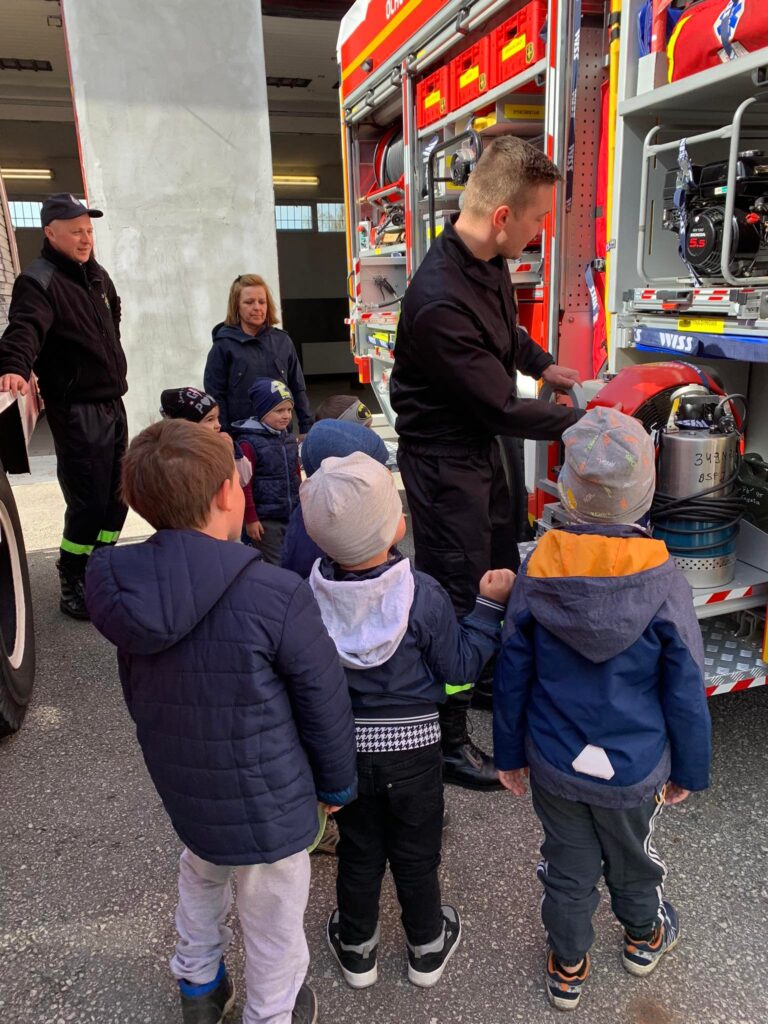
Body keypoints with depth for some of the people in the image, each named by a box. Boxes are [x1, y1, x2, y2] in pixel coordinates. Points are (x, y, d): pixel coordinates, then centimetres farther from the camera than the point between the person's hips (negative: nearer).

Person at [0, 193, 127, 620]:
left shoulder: (97, 275, 13)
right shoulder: (39, 281, -13)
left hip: (113, 403, 8)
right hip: (76, 410, -8)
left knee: (116, 497, 14)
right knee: (89, 502, -7)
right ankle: (72, 586, 11)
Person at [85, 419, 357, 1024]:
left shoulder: (118, 587, -15)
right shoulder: (277, 595, -32)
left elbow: (138, 695, 1)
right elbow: (324, 702, -19)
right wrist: (337, 783, 0)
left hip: (181, 786, 6)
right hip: (265, 798, -5)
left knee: (201, 875, 34)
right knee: (273, 921, 21)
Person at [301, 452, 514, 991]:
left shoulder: (310, 594, -18)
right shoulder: (423, 595, -25)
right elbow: (459, 665, -13)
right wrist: (490, 605, -7)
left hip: (344, 748, 2)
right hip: (412, 747, -2)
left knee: (359, 851, 23)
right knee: (416, 854, 20)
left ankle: (357, 947, 42)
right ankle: (427, 947, 41)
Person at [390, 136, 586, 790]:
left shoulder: (490, 261, -1)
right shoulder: (439, 302, -31)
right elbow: (502, 408, -25)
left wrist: (543, 364, 13)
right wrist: (582, 425, -15)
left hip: (482, 445, 9)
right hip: (443, 458, -9)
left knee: (501, 572, 23)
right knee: (456, 597, 1)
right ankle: (447, 740, 20)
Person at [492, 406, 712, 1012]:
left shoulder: (538, 575, -18)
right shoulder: (664, 583, -21)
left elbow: (512, 677, -8)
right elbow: (686, 693, -12)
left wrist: (510, 755, 7)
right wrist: (688, 772, 5)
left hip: (554, 764, 1)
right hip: (634, 770, 0)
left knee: (568, 868, 22)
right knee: (634, 861, 27)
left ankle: (568, 968, 45)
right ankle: (644, 939, 56)